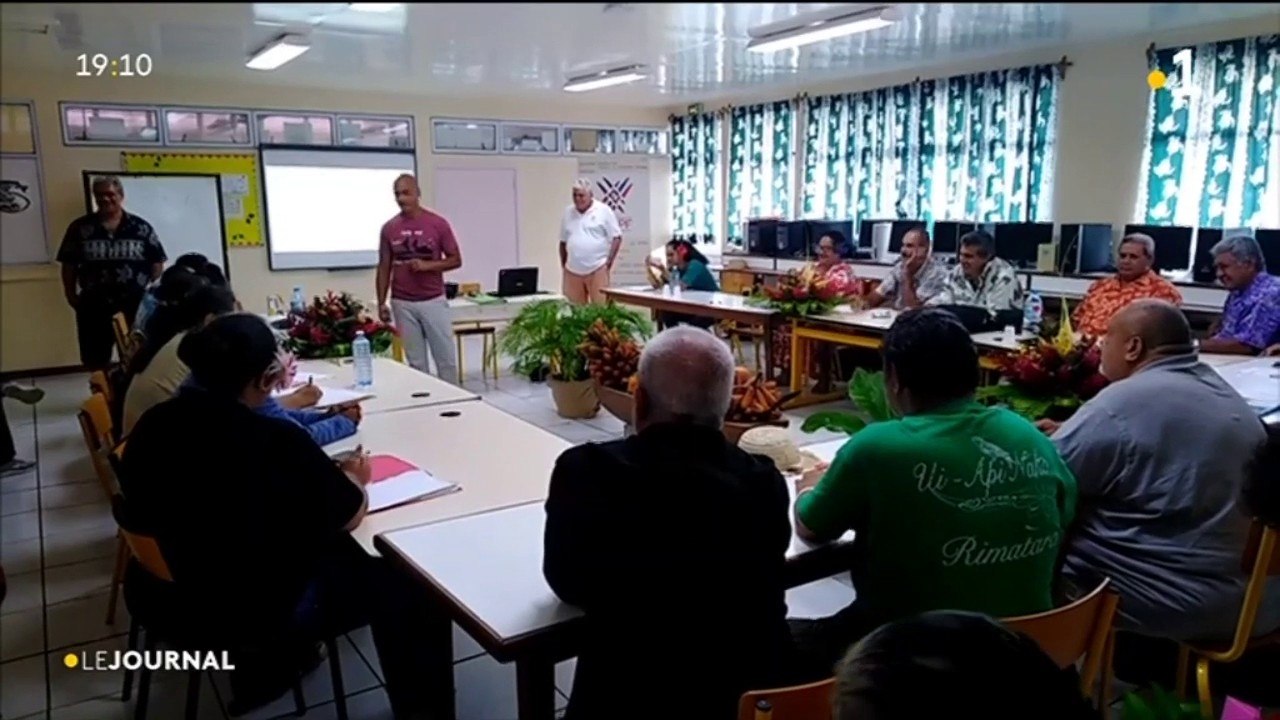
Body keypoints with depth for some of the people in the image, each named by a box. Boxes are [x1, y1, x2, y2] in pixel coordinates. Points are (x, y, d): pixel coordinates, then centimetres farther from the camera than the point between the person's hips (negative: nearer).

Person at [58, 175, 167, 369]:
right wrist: (71, 295, 2)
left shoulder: (141, 227, 2)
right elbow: (69, 265, 6)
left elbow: (156, 263, 4)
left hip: (135, 304, 0)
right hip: (94, 306, 1)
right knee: (95, 360, 9)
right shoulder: (80, 228, 3)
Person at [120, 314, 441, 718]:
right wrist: (351, 479, 7)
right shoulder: (278, 442, -29)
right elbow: (350, 516, -15)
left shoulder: (153, 427, -10)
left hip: (189, 598, 7)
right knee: (399, 586, 12)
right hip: (271, 611, -6)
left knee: (334, 549, 29)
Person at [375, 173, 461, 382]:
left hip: (434, 301, -1)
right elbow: (384, 267, 8)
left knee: (446, 358, 2)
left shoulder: (438, 224, -3)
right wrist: (381, 302, 3)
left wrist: (427, 265, -16)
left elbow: (456, 260, 0)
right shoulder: (389, 228, 3)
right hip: (403, 304, 2)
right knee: (416, 361, 7)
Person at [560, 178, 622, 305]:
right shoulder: (568, 212, 11)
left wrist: (608, 261, -7)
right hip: (573, 271, 4)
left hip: (597, 269, -4)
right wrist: (563, 264, 13)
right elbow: (563, 241, 18)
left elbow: (616, 237, -1)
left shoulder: (603, 211, -2)